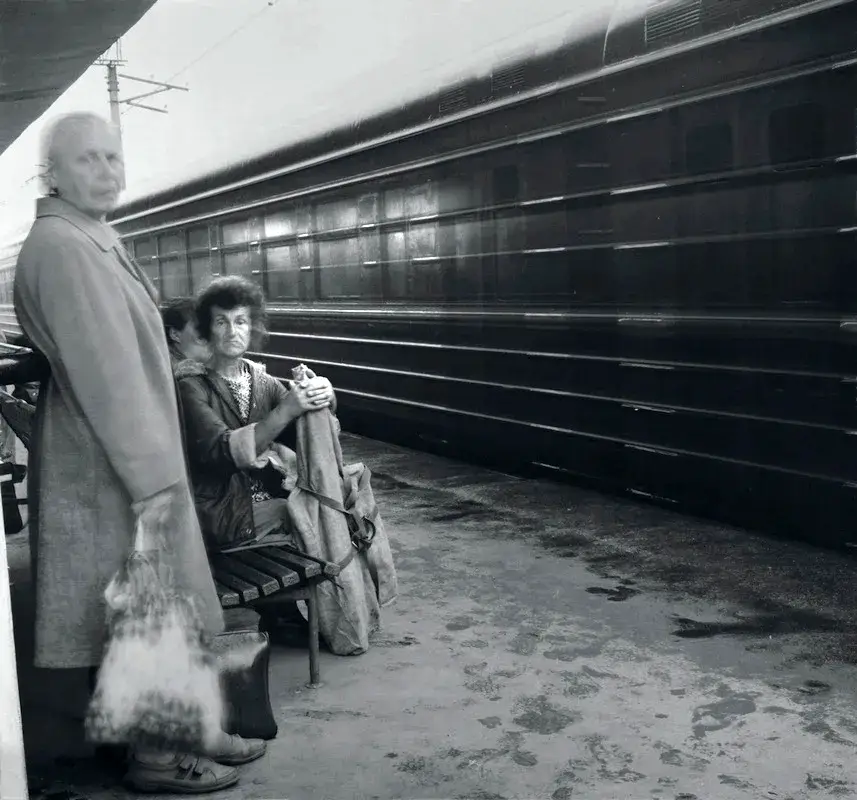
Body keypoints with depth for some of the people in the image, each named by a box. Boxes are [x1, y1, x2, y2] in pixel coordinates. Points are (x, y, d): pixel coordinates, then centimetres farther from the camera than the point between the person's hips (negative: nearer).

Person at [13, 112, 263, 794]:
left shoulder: (92, 239, 14)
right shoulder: (61, 246, -19)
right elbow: (103, 372, -24)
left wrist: (159, 465, 19)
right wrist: (149, 479, -23)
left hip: (130, 451, 10)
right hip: (109, 465, -10)